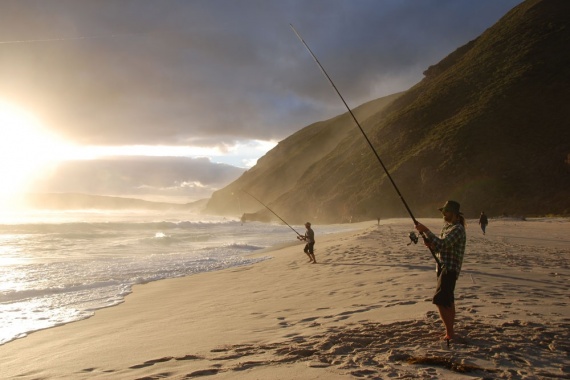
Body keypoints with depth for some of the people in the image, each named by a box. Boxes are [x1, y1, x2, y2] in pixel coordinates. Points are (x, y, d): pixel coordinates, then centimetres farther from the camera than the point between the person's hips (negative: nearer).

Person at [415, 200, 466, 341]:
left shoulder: (457, 229, -15)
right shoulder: (447, 226, 15)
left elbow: (442, 244, -27)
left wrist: (426, 230, -24)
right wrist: (431, 245, -2)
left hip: (450, 269, -10)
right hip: (443, 267, 10)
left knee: (440, 300, -15)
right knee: (448, 301, 15)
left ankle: (449, 333, -9)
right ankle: (450, 332, 25)